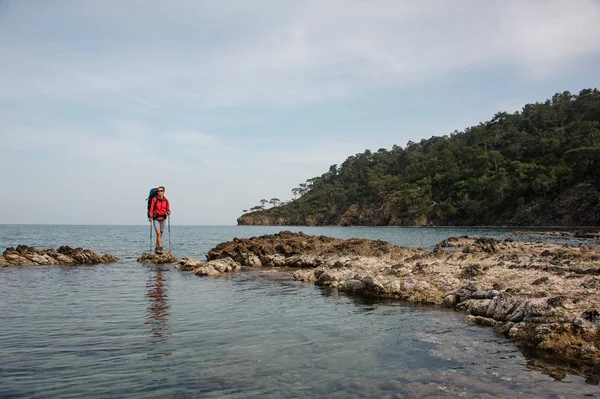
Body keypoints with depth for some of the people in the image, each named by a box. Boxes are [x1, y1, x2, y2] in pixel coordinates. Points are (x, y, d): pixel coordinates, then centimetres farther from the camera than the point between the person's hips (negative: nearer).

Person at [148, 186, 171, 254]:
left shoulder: (166, 200, 4)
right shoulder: (154, 199, -5)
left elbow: (168, 209, 8)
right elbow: (151, 209, -7)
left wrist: (168, 212, -15)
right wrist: (150, 217, -19)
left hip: (163, 219, 4)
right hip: (156, 219, -4)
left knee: (160, 234, 9)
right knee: (158, 233, -16)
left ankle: (157, 248, 21)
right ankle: (160, 248, -20)